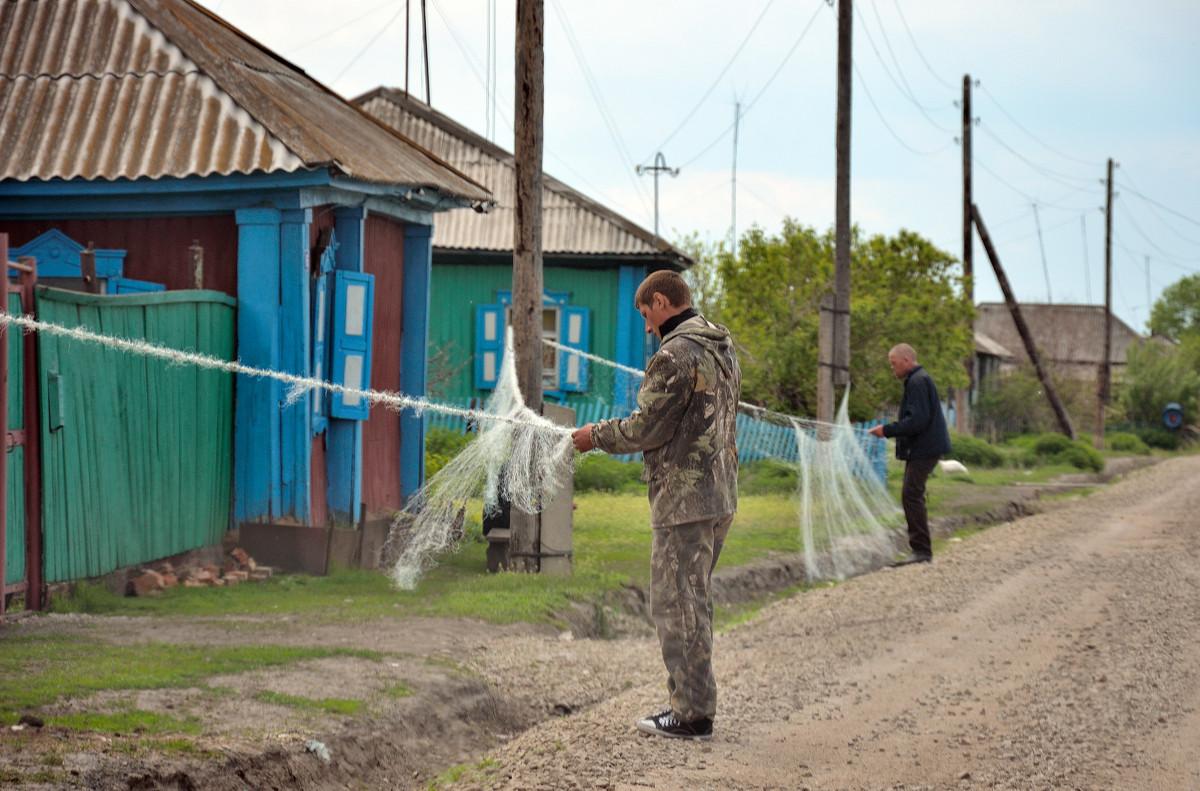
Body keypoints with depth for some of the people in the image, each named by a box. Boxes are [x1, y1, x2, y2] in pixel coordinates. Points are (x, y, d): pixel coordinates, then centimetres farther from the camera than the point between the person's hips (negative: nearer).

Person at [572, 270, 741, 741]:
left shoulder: (675, 354, -15)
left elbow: (647, 428, -15)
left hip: (684, 500, -10)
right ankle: (693, 702, 22)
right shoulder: (722, 348, 15)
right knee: (692, 603, 17)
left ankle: (692, 715, -2)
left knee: (676, 605, -4)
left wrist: (597, 436, 2)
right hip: (720, 495, 10)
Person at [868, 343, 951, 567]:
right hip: (922, 448, 11)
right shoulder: (918, 379, 19)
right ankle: (921, 550, 15)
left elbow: (917, 420, -22)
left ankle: (921, 550, -14)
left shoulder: (918, 382, -15)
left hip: (924, 448, -11)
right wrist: (890, 431, 19)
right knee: (912, 496, 12)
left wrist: (887, 430, -17)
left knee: (911, 495, -13)